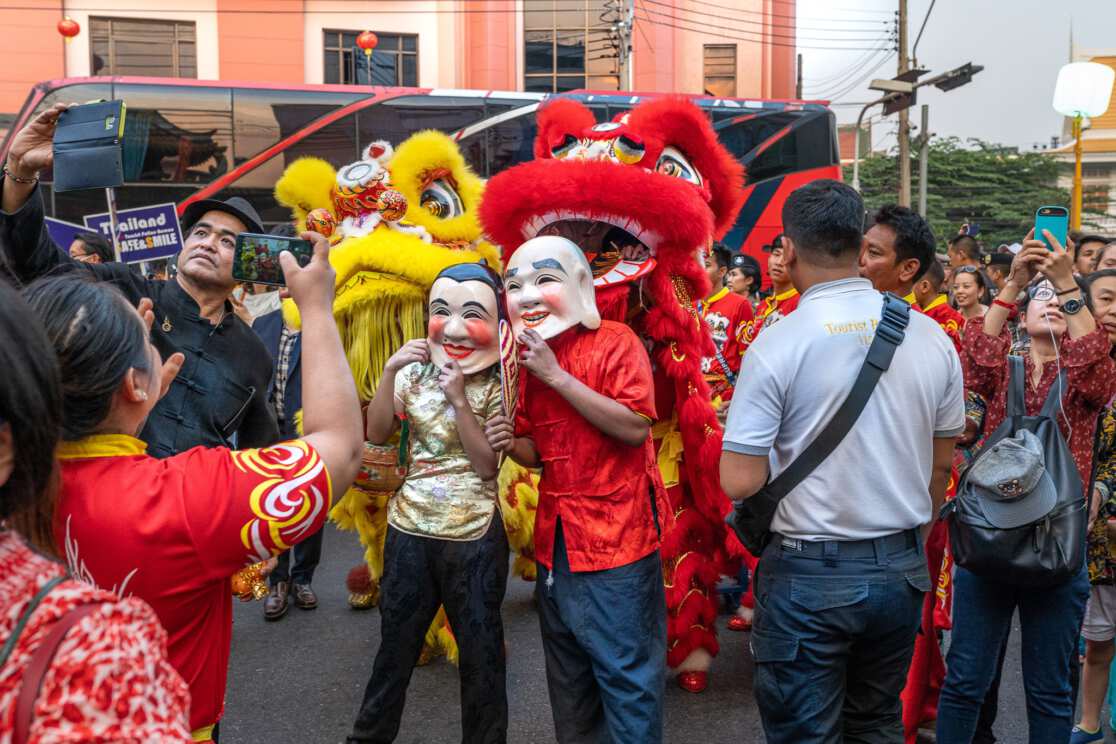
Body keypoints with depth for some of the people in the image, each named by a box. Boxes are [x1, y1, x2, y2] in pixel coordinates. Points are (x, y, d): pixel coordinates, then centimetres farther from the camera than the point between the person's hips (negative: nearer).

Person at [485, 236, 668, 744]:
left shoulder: (615, 342, -11)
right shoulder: (531, 359, 9)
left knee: (626, 673, 1)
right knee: (567, 676, 20)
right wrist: (512, 444, -6)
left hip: (616, 536, -7)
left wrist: (558, 376, -22)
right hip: (556, 539, 7)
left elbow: (635, 427, -23)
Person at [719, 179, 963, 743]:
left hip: (808, 575, -5)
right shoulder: (930, 335, -2)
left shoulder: (776, 345, -17)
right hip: (900, 570, 5)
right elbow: (941, 466, 8)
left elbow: (739, 481, -18)